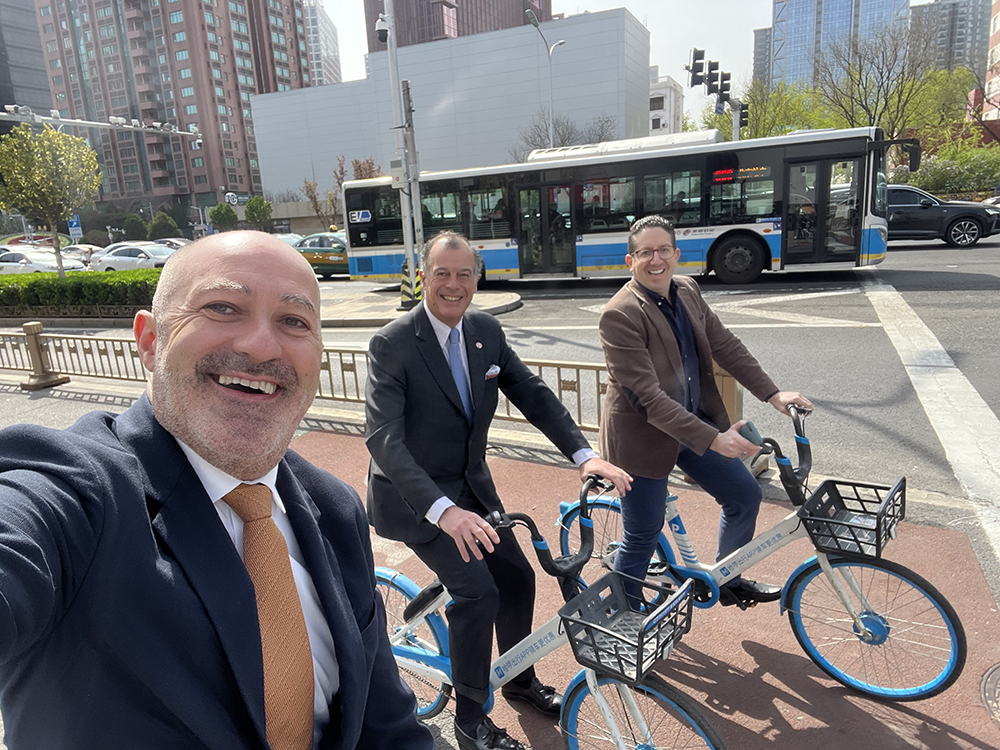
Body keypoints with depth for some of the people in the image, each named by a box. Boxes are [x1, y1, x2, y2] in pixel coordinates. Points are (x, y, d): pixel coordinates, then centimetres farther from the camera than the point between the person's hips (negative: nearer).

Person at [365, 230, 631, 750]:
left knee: (517, 578, 9)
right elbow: (383, 440, -31)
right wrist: (442, 510, -43)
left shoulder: (486, 331, -3)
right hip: (412, 495, -6)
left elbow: (532, 394, -1)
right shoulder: (392, 345, -23)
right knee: (477, 591, -15)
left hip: (470, 483, 6)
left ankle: (519, 680, 37)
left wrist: (584, 454, -15)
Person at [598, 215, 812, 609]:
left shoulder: (687, 290, 0)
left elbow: (724, 345, 7)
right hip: (645, 436, -7)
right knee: (642, 537, 5)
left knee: (745, 495, 16)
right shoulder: (620, 315, -24)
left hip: (696, 420, 8)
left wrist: (772, 393, -1)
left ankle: (728, 581, 41)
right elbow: (647, 396, -29)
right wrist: (712, 439, -33)